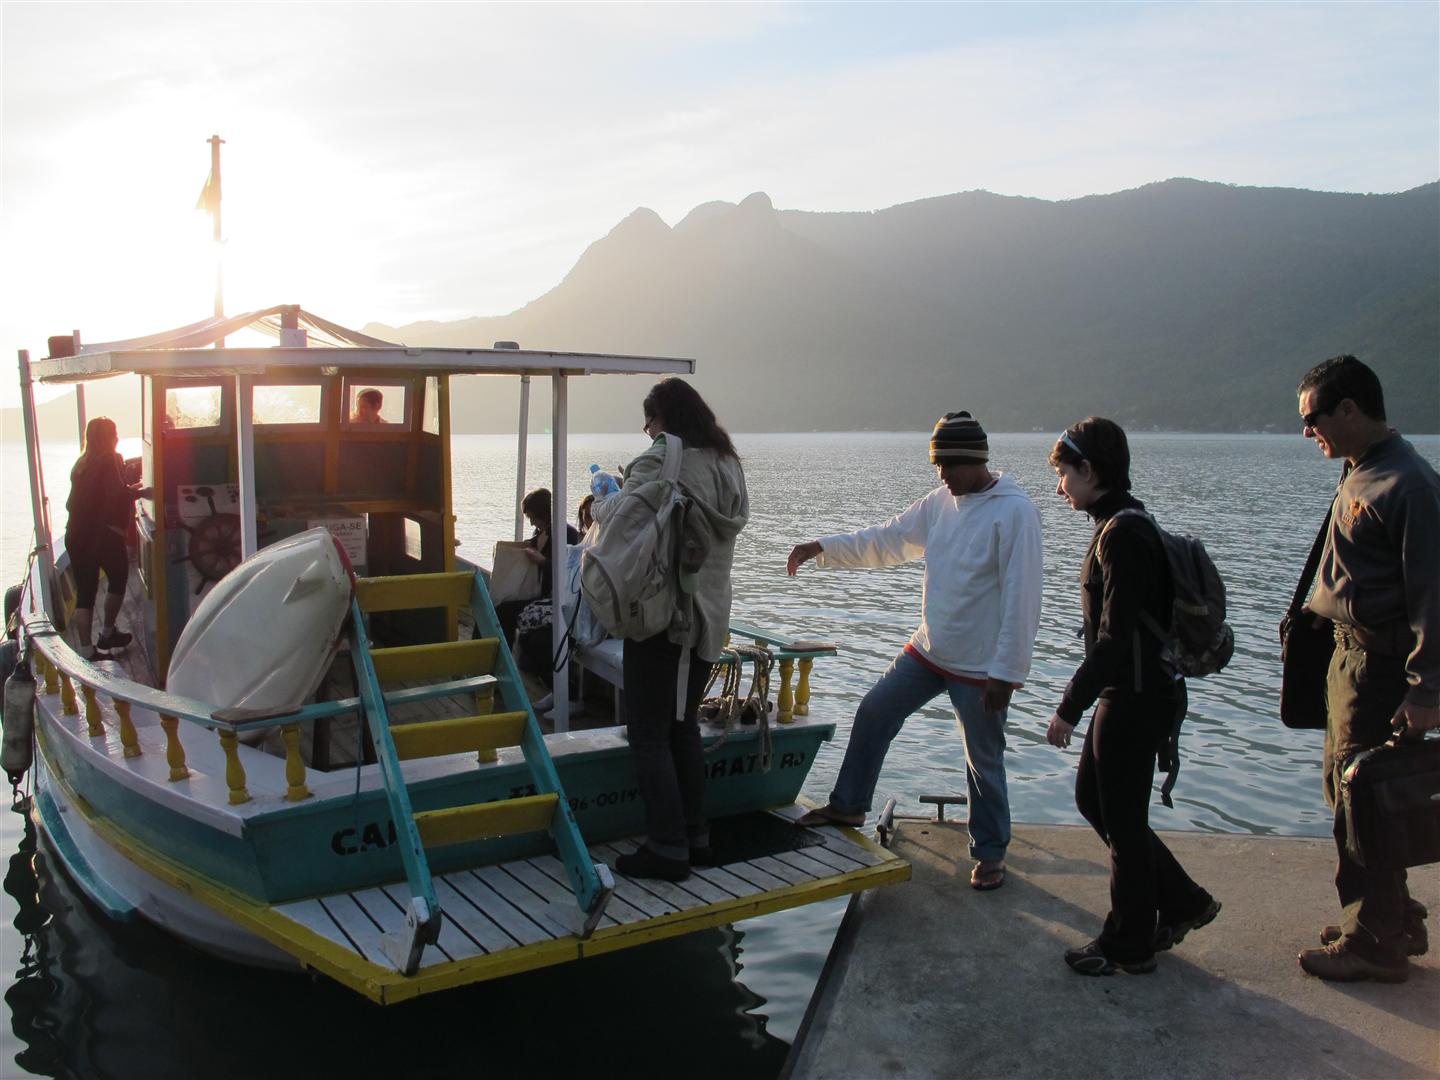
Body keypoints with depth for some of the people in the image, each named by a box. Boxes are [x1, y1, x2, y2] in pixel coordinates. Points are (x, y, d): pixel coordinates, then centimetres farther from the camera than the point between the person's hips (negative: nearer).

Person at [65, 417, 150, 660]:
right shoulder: (111, 460, -7)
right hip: (104, 533, -6)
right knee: (118, 579, 17)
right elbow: (118, 495, -21)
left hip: (75, 535, 6)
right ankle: (107, 633, 24)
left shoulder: (81, 464, 15)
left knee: (84, 591, 5)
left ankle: (86, 649, 2)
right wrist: (139, 493, -2)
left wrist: (129, 491, 28)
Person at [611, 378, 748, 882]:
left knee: (649, 733, 0)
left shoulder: (662, 459, -14)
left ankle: (667, 848, 2)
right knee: (683, 727, 18)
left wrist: (602, 501, 9)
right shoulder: (728, 463, 11)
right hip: (710, 615, 8)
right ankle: (696, 838, 23)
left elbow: (618, 514, -15)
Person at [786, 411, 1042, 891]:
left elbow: (1021, 596, -21)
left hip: (981, 666, -7)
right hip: (929, 650, 7)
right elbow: (886, 540, 11)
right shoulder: (941, 502, 3)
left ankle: (990, 852, 27)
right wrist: (822, 547, 1)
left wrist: (1006, 671, -21)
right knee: (874, 712, 12)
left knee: (984, 762, 7)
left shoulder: (1015, 512, -19)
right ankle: (849, 805, 29)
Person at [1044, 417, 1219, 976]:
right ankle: (1182, 902, 29)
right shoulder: (1123, 526, 11)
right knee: (1092, 798, 19)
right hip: (1130, 694, 10)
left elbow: (1115, 637, -24)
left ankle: (1129, 946, 20)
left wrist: (1070, 706, -20)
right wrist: (1082, 697, 20)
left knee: (1122, 821, 3)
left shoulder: (1122, 535, -20)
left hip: (1135, 698, -10)